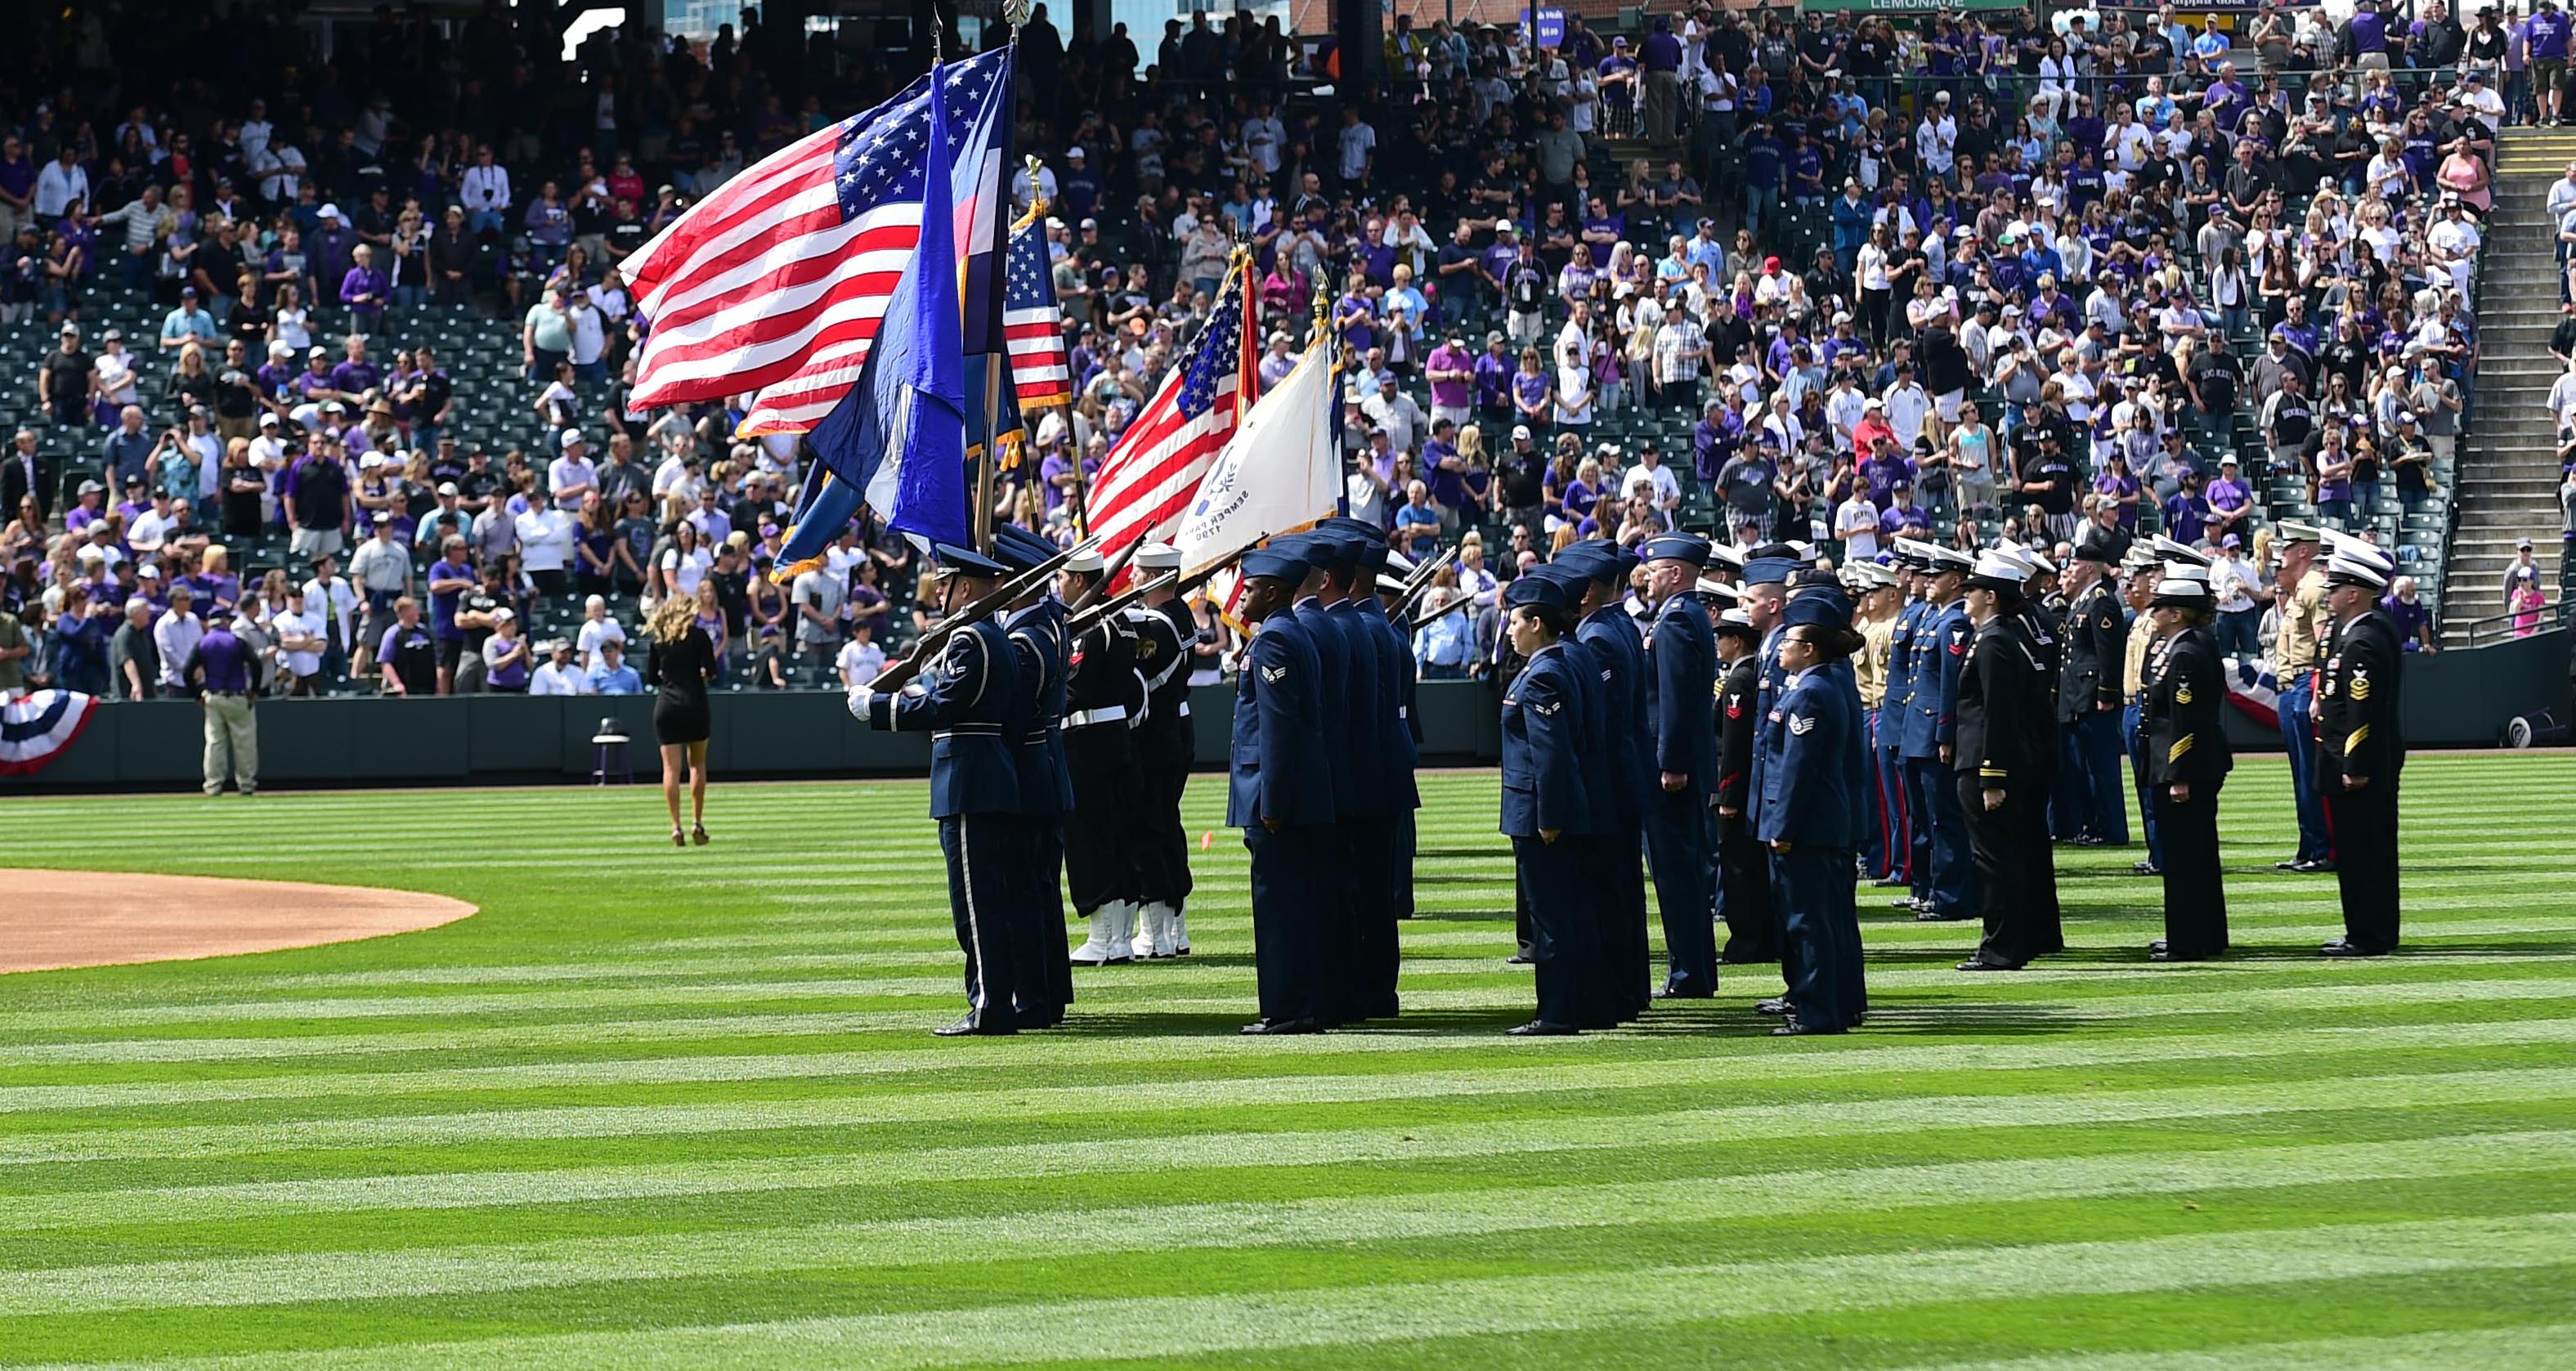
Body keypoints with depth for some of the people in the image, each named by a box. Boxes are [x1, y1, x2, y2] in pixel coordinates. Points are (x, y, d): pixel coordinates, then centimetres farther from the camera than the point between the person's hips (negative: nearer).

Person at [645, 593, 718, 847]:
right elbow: (710, 671, -7)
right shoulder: (699, 636, -1)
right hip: (695, 703, -1)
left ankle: (676, 827, -8)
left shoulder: (657, 641, 6)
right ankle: (697, 822, 9)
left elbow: (651, 677, 6)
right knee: (697, 763, 14)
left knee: (671, 767, -1)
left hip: (666, 705, 1)